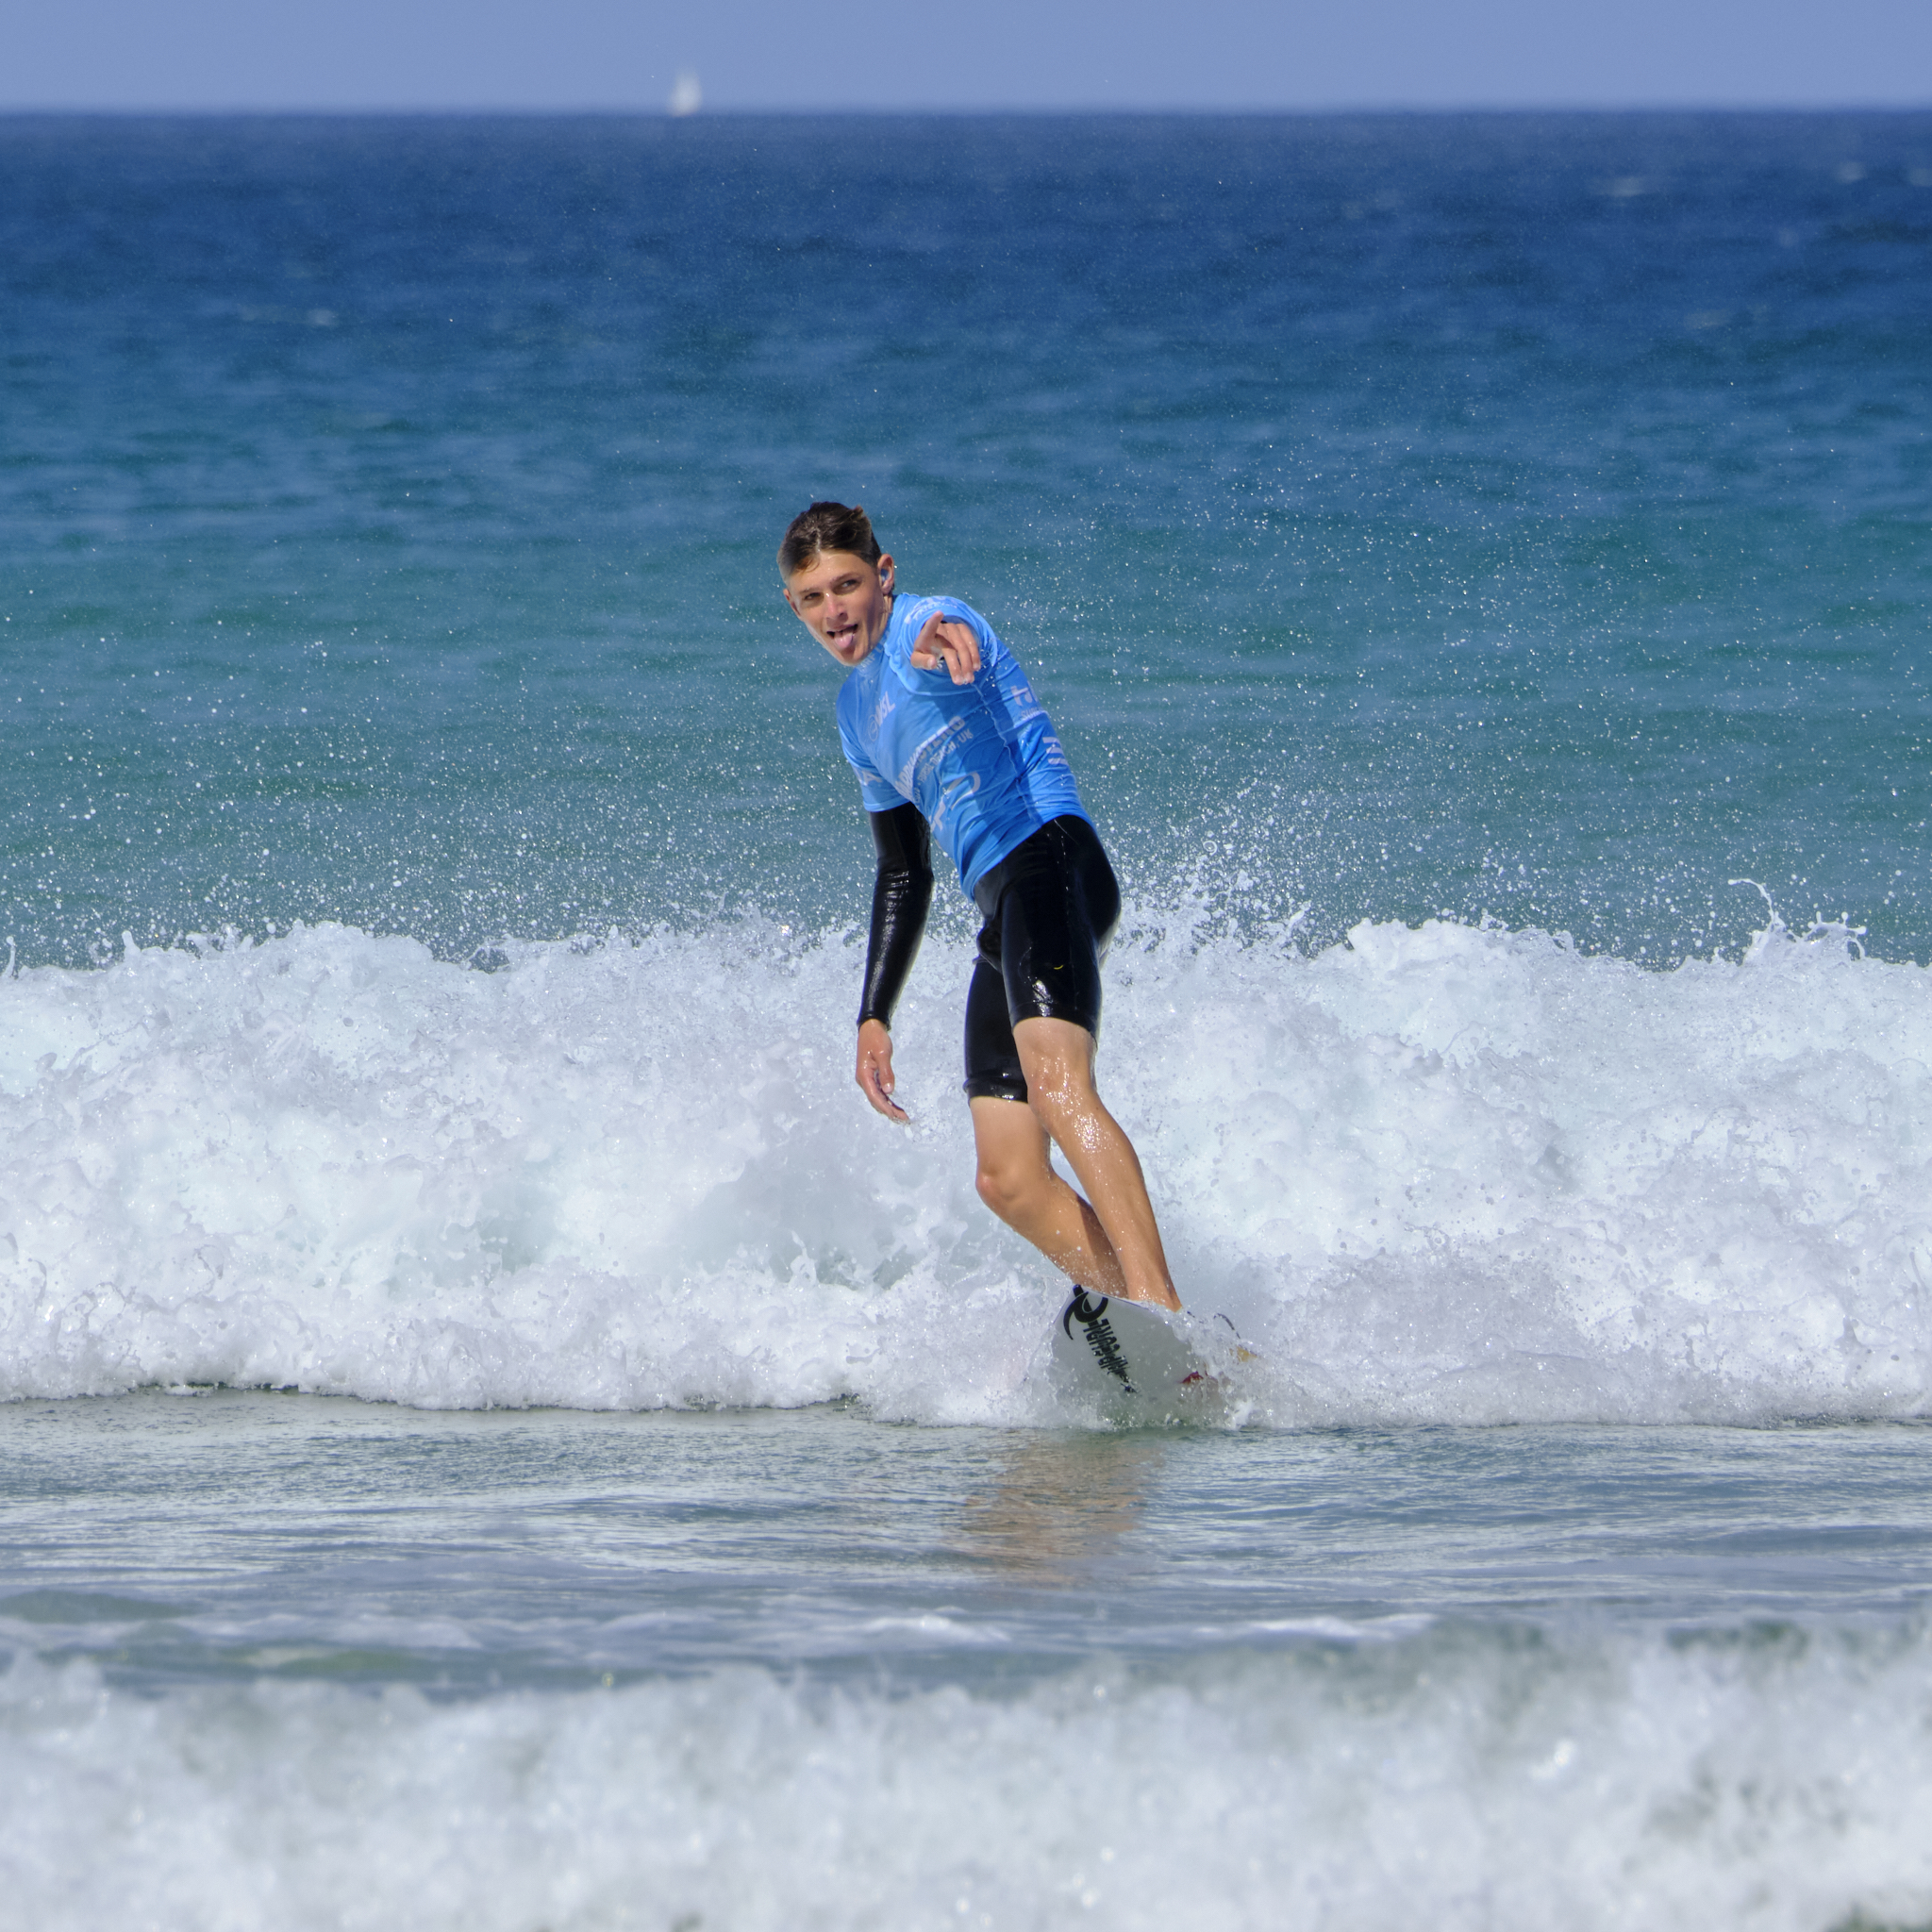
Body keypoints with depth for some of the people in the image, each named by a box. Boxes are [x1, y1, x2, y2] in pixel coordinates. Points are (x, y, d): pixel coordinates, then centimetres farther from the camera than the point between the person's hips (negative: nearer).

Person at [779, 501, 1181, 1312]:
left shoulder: (930, 624, -1)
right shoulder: (858, 712, 25)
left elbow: (957, 632, -29)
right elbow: (904, 874, 33)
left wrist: (943, 641, -54)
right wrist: (874, 1016, 26)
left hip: (1050, 858, -9)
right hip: (1003, 911, 9)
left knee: (1055, 1082, -32)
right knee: (1008, 1181, -3)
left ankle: (1163, 1311, -45)